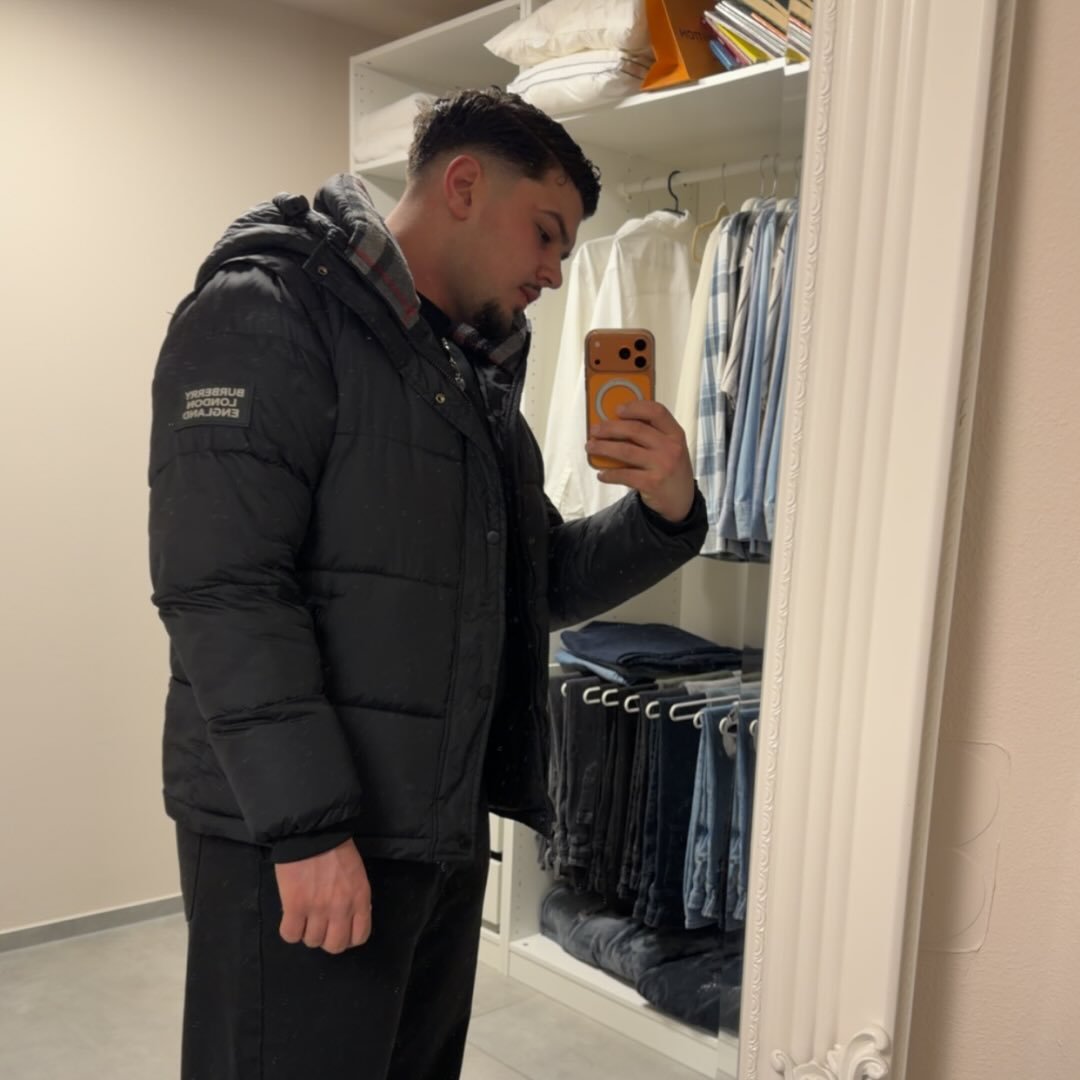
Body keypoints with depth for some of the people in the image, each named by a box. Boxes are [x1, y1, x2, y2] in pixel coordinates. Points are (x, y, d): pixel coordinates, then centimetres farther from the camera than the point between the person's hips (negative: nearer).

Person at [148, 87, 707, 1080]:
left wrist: (664, 510, -1)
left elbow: (546, 586, 16)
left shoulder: (476, 380, 15)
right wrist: (307, 828, -22)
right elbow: (223, 593, -19)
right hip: (298, 844, -8)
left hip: (447, 836, 8)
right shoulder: (264, 315, -10)